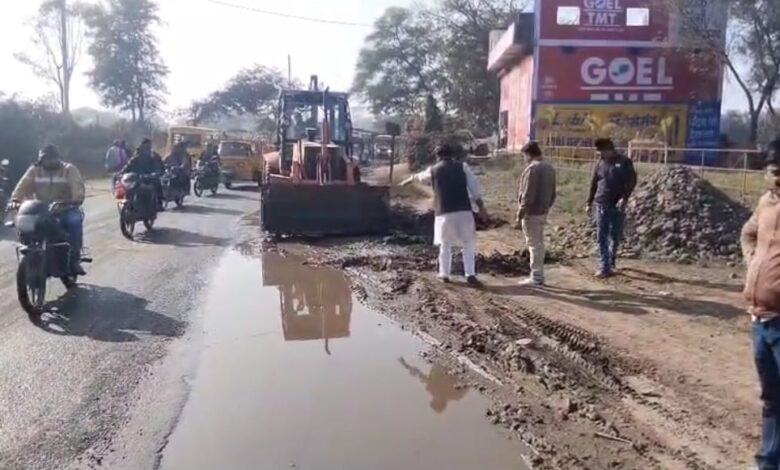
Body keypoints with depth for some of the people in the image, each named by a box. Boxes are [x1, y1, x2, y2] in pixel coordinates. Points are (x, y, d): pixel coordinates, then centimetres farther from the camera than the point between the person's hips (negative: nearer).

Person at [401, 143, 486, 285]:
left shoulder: (433, 170, 11)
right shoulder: (462, 167, 7)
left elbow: (419, 176, 33)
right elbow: (474, 187, 1)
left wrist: (409, 179, 55)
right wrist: (481, 206, 5)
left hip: (444, 214, 1)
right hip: (464, 211, -1)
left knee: (445, 244, 17)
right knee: (469, 244, 10)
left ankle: (444, 274, 21)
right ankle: (470, 275, 2)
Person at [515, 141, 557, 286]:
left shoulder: (532, 168, -17)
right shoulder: (549, 168, 11)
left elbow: (528, 194, -20)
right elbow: (552, 193, 15)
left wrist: (520, 213, -15)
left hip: (531, 212, -9)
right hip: (543, 211, 9)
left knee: (533, 244, -4)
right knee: (539, 243, 14)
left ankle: (536, 277, -1)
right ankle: (539, 275, 20)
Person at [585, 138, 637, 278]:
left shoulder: (624, 162, -3)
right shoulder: (600, 163, 7)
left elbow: (632, 181, -5)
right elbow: (593, 184, 13)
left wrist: (624, 198, -17)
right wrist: (589, 203, 12)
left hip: (617, 206, -2)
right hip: (601, 205, 2)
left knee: (615, 236, 8)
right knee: (602, 237, -2)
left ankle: (611, 263, 25)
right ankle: (604, 267, 1)